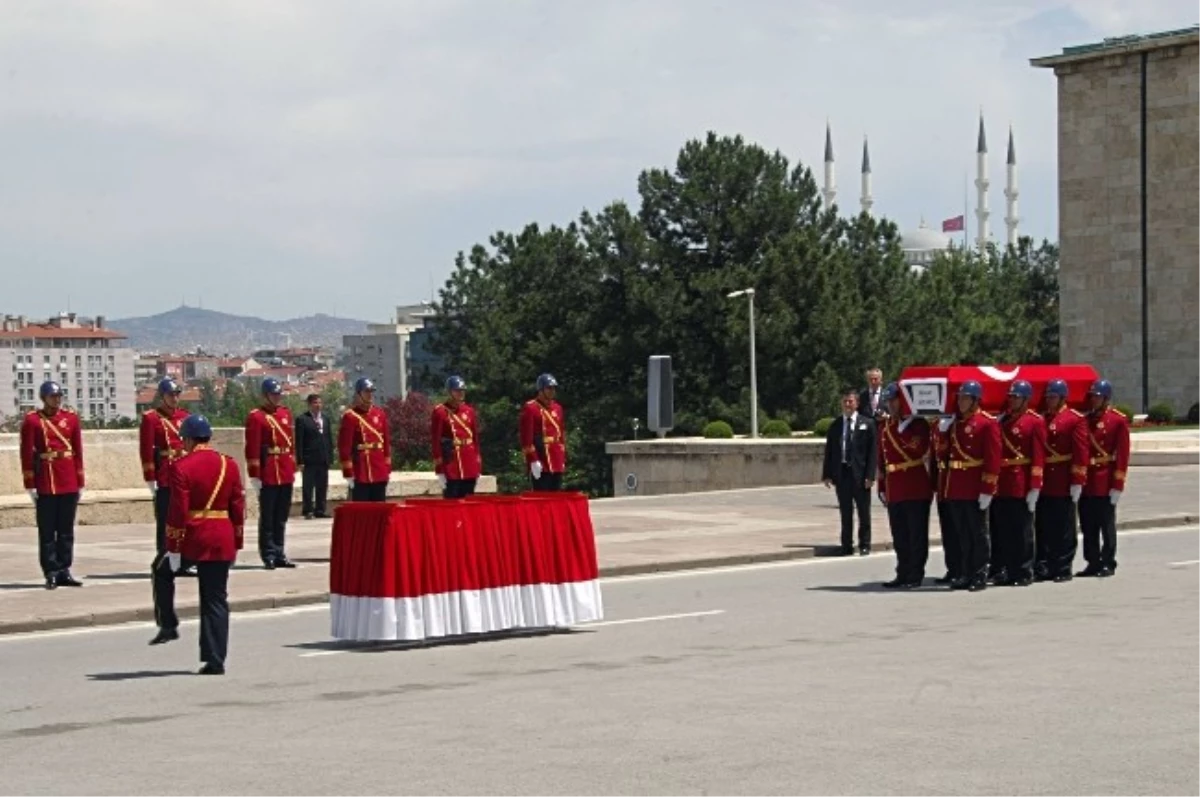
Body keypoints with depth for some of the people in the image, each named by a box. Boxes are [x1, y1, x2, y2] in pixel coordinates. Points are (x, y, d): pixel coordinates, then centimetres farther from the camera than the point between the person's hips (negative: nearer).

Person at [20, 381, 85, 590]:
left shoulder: (71, 418, 9)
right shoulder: (32, 420, -2)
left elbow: (78, 451, 10)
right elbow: (27, 454, -3)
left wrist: (80, 482, 7)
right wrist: (30, 485, -7)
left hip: (69, 484, 4)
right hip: (46, 484, -4)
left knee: (66, 529, 7)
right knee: (47, 531, 0)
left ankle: (64, 571, 13)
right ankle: (51, 573, 3)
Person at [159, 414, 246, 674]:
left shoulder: (182, 467, -9)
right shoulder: (229, 465, 5)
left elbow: (178, 511, -11)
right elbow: (238, 508, 7)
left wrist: (173, 548, -7)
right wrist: (236, 544, 15)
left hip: (192, 538, -4)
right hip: (221, 541, 4)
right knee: (216, 599, 8)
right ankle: (215, 660, 7)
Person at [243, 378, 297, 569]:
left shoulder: (286, 413, 14)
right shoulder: (256, 417, -7)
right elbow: (252, 448, -10)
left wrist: (293, 470, 15)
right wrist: (254, 475, -14)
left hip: (286, 475, 6)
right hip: (268, 476, -6)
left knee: (282, 517, 10)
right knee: (267, 516, 0)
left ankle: (279, 553, 17)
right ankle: (268, 555, 4)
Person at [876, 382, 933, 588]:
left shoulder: (919, 423, -4)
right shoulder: (885, 427, 14)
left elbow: (919, 451, -21)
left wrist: (904, 428, -18)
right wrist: (882, 488, 14)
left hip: (916, 489, -6)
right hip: (894, 491, 6)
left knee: (916, 534, -1)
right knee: (899, 536, 10)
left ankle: (915, 576, 3)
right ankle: (903, 574, 16)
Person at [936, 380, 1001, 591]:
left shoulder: (987, 423, -8)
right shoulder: (953, 423, 14)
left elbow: (993, 459, -12)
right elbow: (945, 453, 17)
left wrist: (987, 489, -17)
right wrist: (943, 432, 2)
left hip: (975, 489, -7)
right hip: (954, 489, 7)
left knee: (978, 534, 0)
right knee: (961, 535, 10)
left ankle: (980, 577, 5)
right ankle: (965, 575, 16)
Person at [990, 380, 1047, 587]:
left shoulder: (1035, 422, -2)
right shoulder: (1002, 420, 14)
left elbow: (1038, 457, -7)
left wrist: (1034, 488, -12)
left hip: (1022, 486, -5)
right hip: (1000, 486, 5)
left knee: (1022, 531, 0)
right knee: (1001, 530, 6)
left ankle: (1024, 573, 6)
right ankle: (1004, 571, 12)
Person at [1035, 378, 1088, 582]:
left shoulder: (1075, 419, -3)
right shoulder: (1040, 419, 11)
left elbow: (1081, 452, -7)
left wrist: (1077, 481, -12)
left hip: (1063, 483, -4)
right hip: (1042, 483, 4)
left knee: (1064, 527, 2)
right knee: (1043, 527, 5)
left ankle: (1063, 568, 8)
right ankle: (1043, 567, 10)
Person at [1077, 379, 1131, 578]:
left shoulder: (1118, 420, -4)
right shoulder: (1084, 419, 10)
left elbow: (1122, 455, -7)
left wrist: (1117, 485, -11)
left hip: (1105, 483, -5)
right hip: (1085, 482, 5)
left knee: (1107, 525, 2)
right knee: (1088, 526, 7)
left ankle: (1108, 563, 9)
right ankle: (1093, 563, 15)